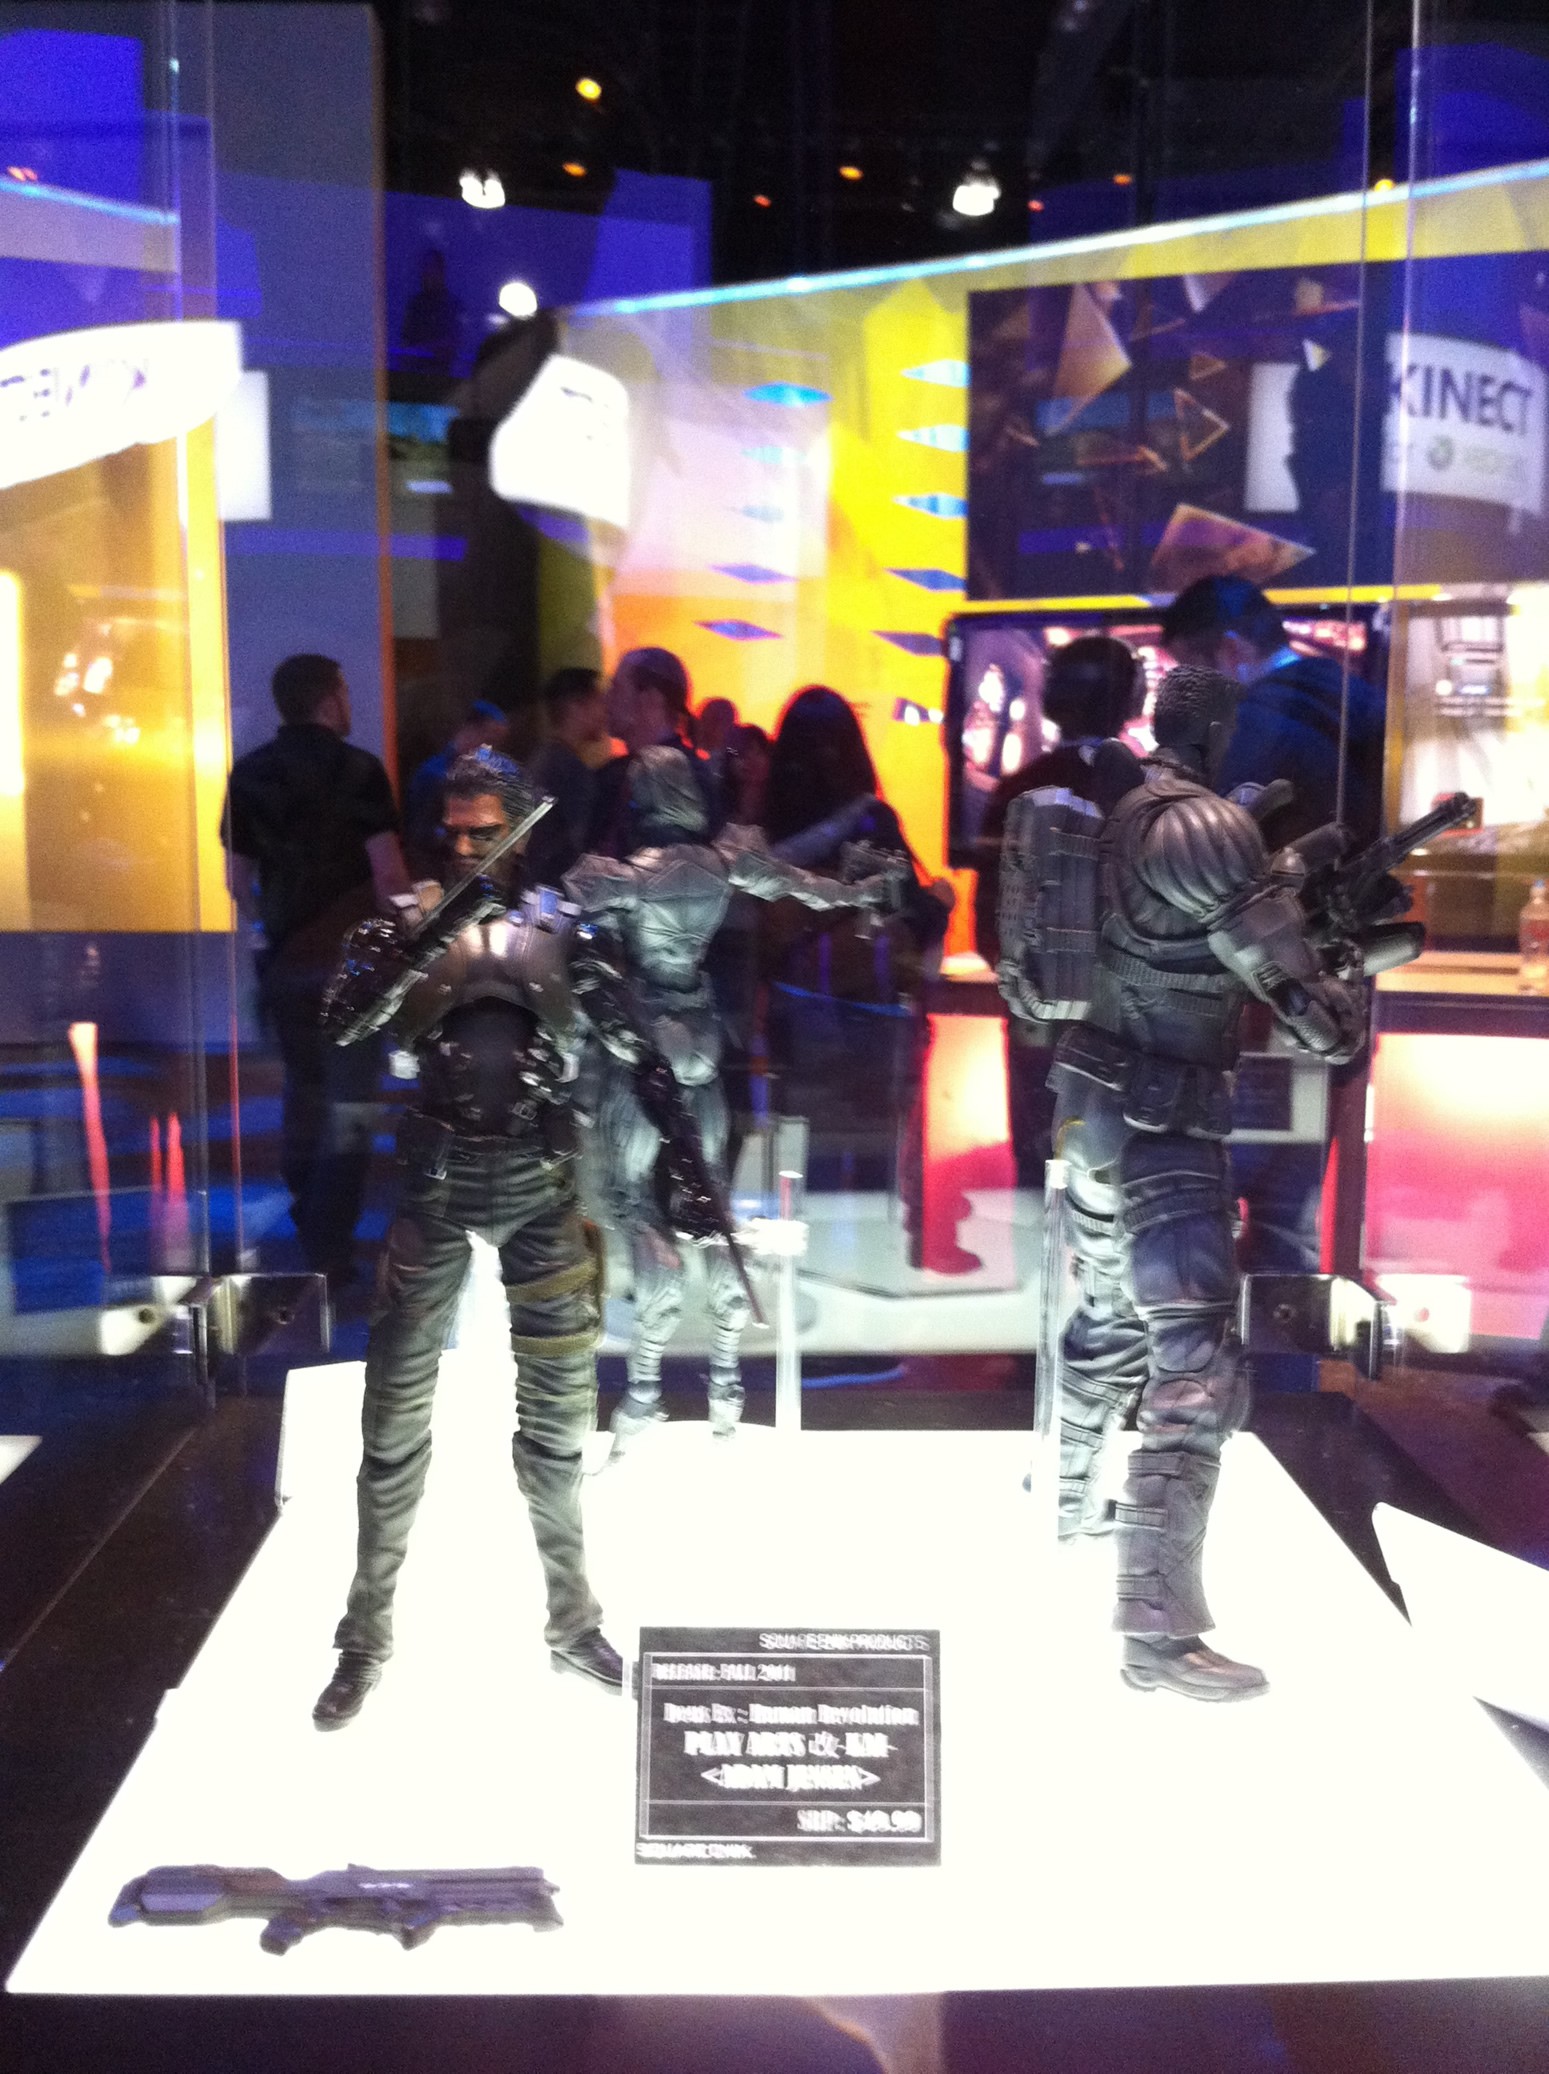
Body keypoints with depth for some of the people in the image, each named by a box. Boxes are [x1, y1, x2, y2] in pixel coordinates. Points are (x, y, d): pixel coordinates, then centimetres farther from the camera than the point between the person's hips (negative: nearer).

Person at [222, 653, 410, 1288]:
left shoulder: (248, 774, 4)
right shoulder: (357, 769, -9)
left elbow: (238, 879, 8)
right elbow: (389, 874, -14)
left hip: (284, 958, 5)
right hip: (349, 958, -5)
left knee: (303, 1087, 21)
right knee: (350, 1103, 2)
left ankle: (306, 1219, 34)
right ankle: (329, 1253, 0)